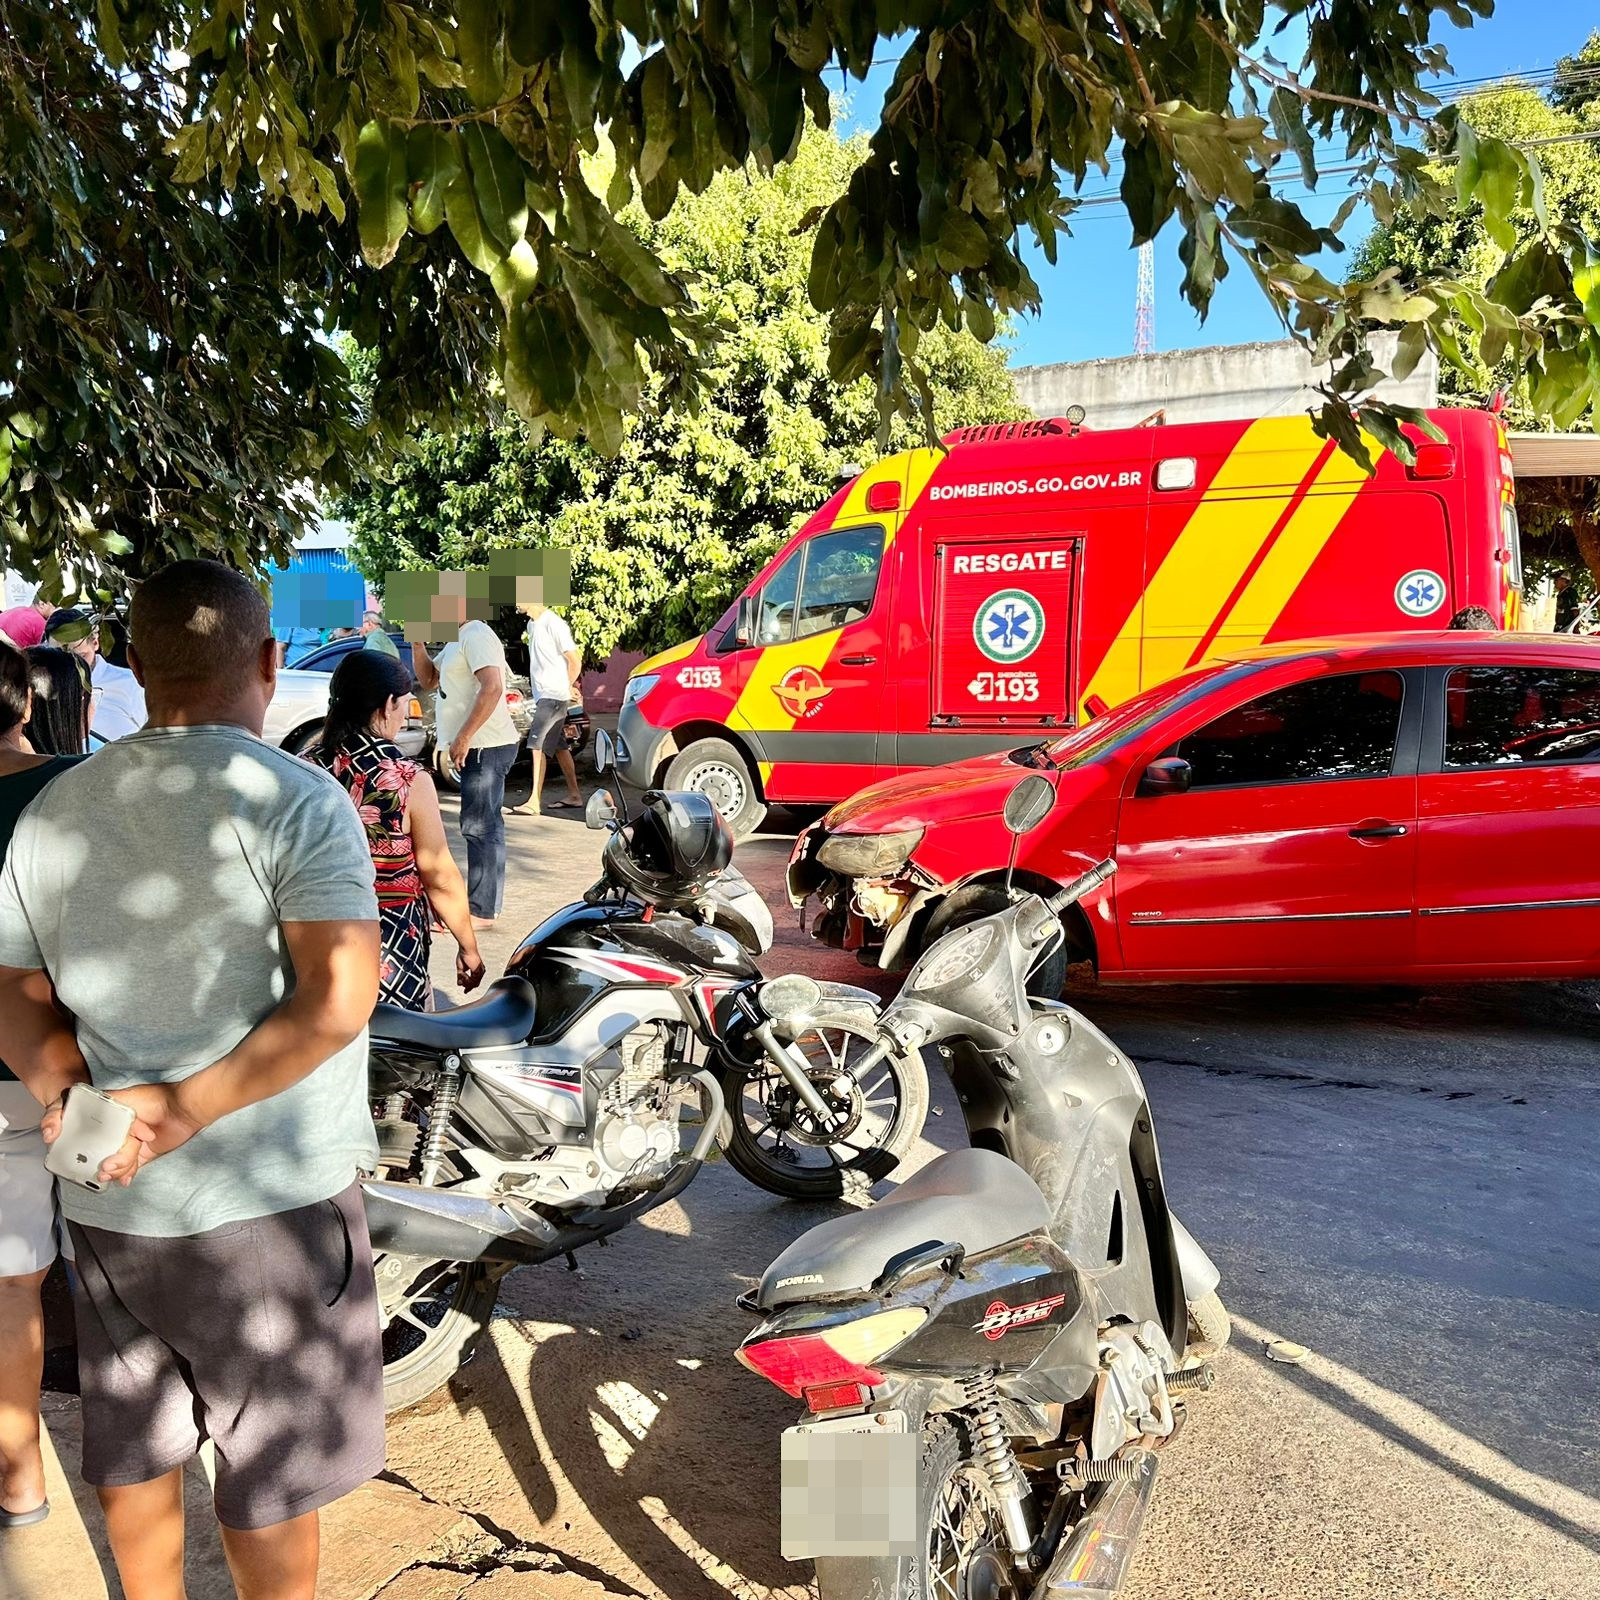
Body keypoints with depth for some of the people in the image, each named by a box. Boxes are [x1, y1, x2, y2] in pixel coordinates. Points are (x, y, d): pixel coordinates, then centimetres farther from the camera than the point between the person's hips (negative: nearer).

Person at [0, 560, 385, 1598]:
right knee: (271, 1462, 12)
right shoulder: (295, 799, -16)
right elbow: (339, 996, -24)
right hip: (268, 1200, -5)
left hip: (103, 1199, 6)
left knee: (134, 1441, 23)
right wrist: (185, 1110, -21)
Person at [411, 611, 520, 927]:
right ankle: (482, 906, 21)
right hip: (476, 748, 11)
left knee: (479, 827, -8)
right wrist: (417, 642, 11)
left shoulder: (476, 636, -13)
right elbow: (428, 679, 27)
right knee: (483, 827, 13)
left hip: (486, 747, -11)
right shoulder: (457, 641, 20)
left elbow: (492, 688, -25)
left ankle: (481, 911, -5)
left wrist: (463, 737, -24)